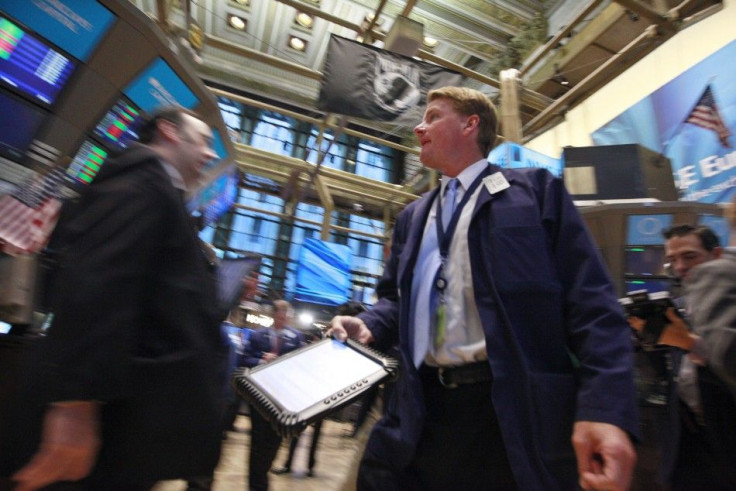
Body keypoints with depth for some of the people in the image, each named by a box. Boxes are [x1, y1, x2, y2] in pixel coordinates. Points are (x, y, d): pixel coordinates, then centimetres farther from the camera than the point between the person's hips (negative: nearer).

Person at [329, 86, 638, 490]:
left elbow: (590, 301, -5)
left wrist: (606, 406, -15)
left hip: (514, 413, -4)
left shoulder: (534, 189, 3)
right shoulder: (412, 215, 18)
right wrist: (368, 326, -1)